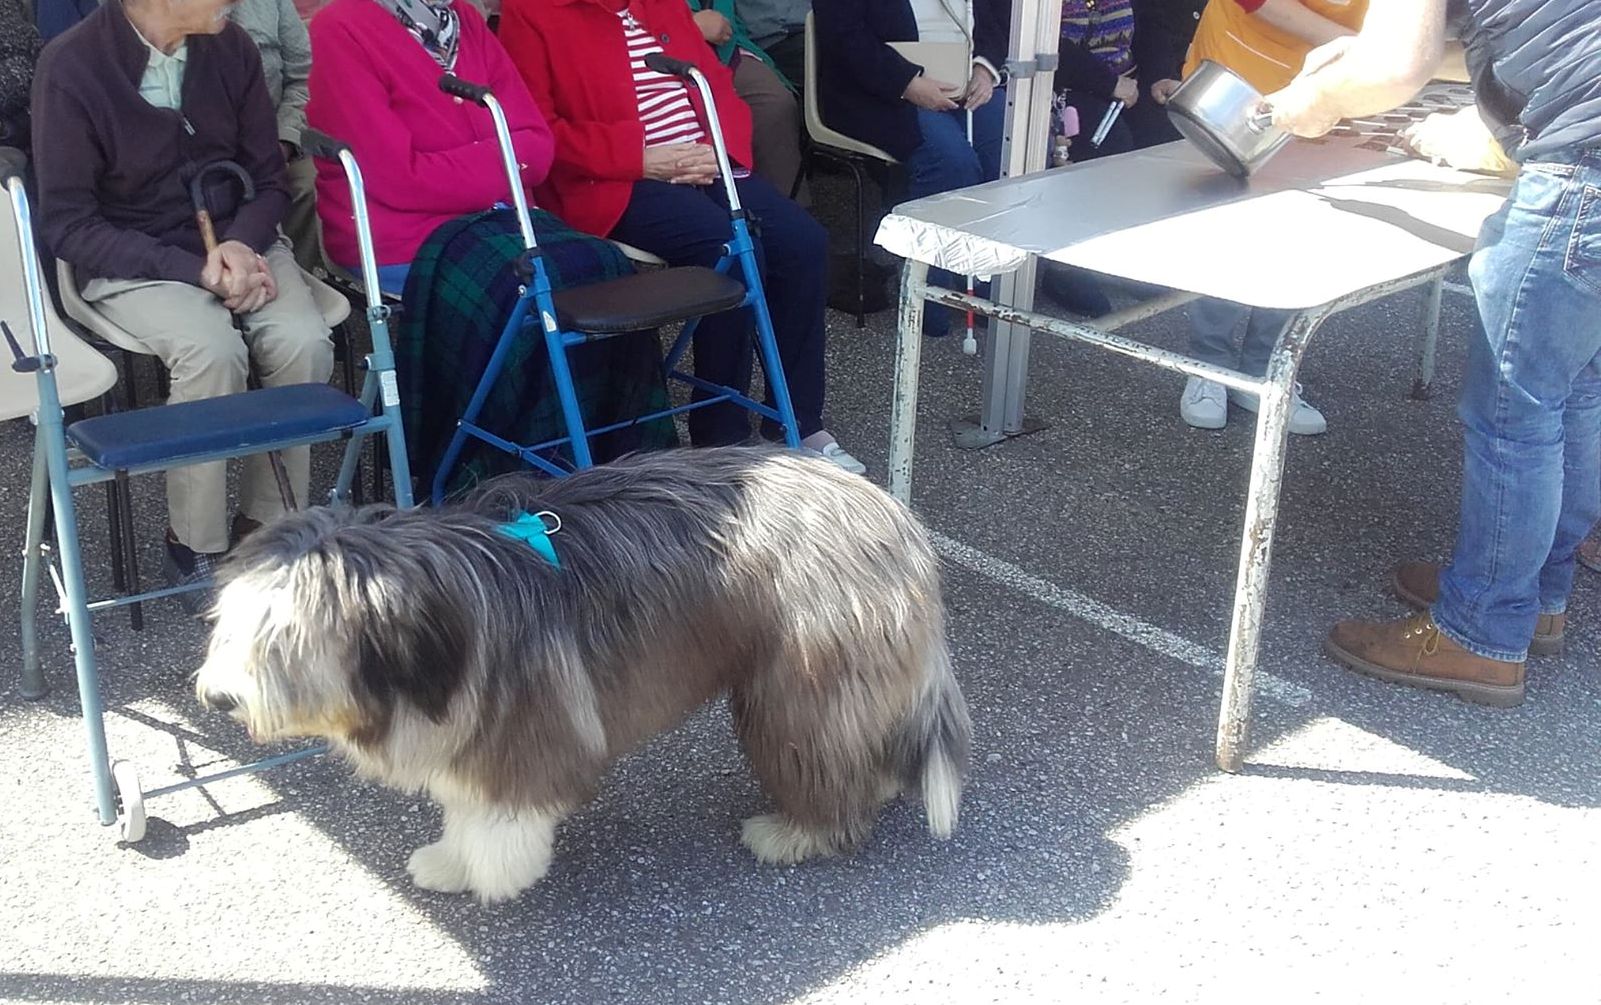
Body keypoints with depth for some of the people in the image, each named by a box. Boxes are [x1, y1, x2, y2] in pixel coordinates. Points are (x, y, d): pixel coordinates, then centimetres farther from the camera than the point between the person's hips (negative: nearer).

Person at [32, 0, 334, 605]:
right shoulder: (70, 67, -13)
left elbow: (268, 178, 7)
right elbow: (67, 224, -11)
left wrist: (242, 245, -15)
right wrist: (194, 269, -22)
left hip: (237, 242, 4)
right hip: (133, 263, -4)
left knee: (303, 343, -25)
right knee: (212, 351, -32)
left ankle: (269, 524, -8)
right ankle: (196, 548, -16)